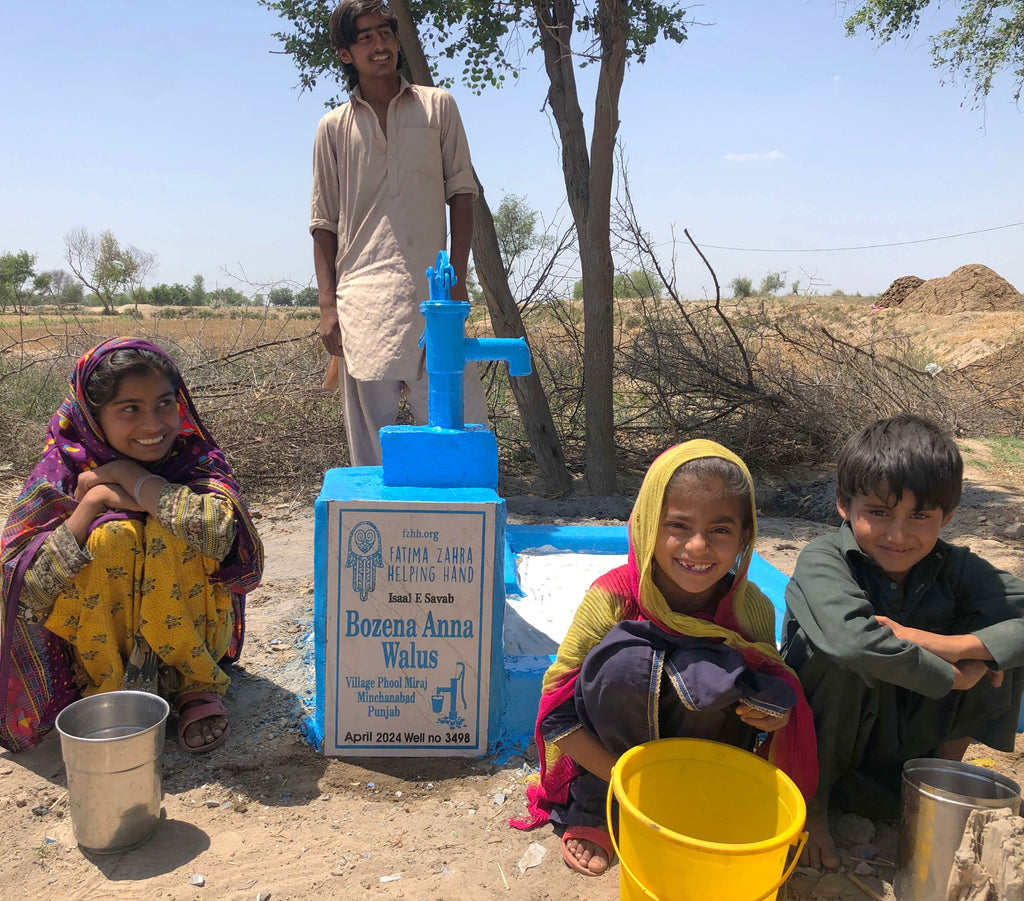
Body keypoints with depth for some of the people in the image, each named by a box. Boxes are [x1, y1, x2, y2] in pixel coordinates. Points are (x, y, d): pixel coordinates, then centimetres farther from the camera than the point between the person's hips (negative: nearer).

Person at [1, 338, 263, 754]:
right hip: (96, 640, 0)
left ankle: (197, 686, -11)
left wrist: (128, 476, -24)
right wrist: (92, 500, -27)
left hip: (188, 637, 0)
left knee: (174, 529, -26)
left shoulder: (196, 457, -12)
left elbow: (223, 529, -36)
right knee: (112, 535, -26)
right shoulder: (63, 469, -11)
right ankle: (113, 687, -8)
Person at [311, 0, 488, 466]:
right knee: (370, 439, 0)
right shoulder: (334, 127, 14)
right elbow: (323, 223, 12)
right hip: (361, 296, 1)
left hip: (430, 290, 0)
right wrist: (327, 305, 1)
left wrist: (457, 279, -1)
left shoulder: (438, 106, 14)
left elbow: (461, 192, 10)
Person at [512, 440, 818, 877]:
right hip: (615, 750, -1)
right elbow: (556, 714, -19)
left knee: (717, 671, -30)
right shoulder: (613, 599, -23)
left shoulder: (752, 609, -15)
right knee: (627, 657, -33)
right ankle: (595, 811, -10)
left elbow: (772, 684, 3)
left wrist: (777, 710, -21)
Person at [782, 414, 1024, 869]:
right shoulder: (823, 560, -24)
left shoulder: (952, 567, -9)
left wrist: (945, 644, -34)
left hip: (914, 740, 4)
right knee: (844, 655, -36)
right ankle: (812, 798, -11)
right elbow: (852, 639, -44)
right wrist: (952, 675, -31)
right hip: (822, 742, -3)